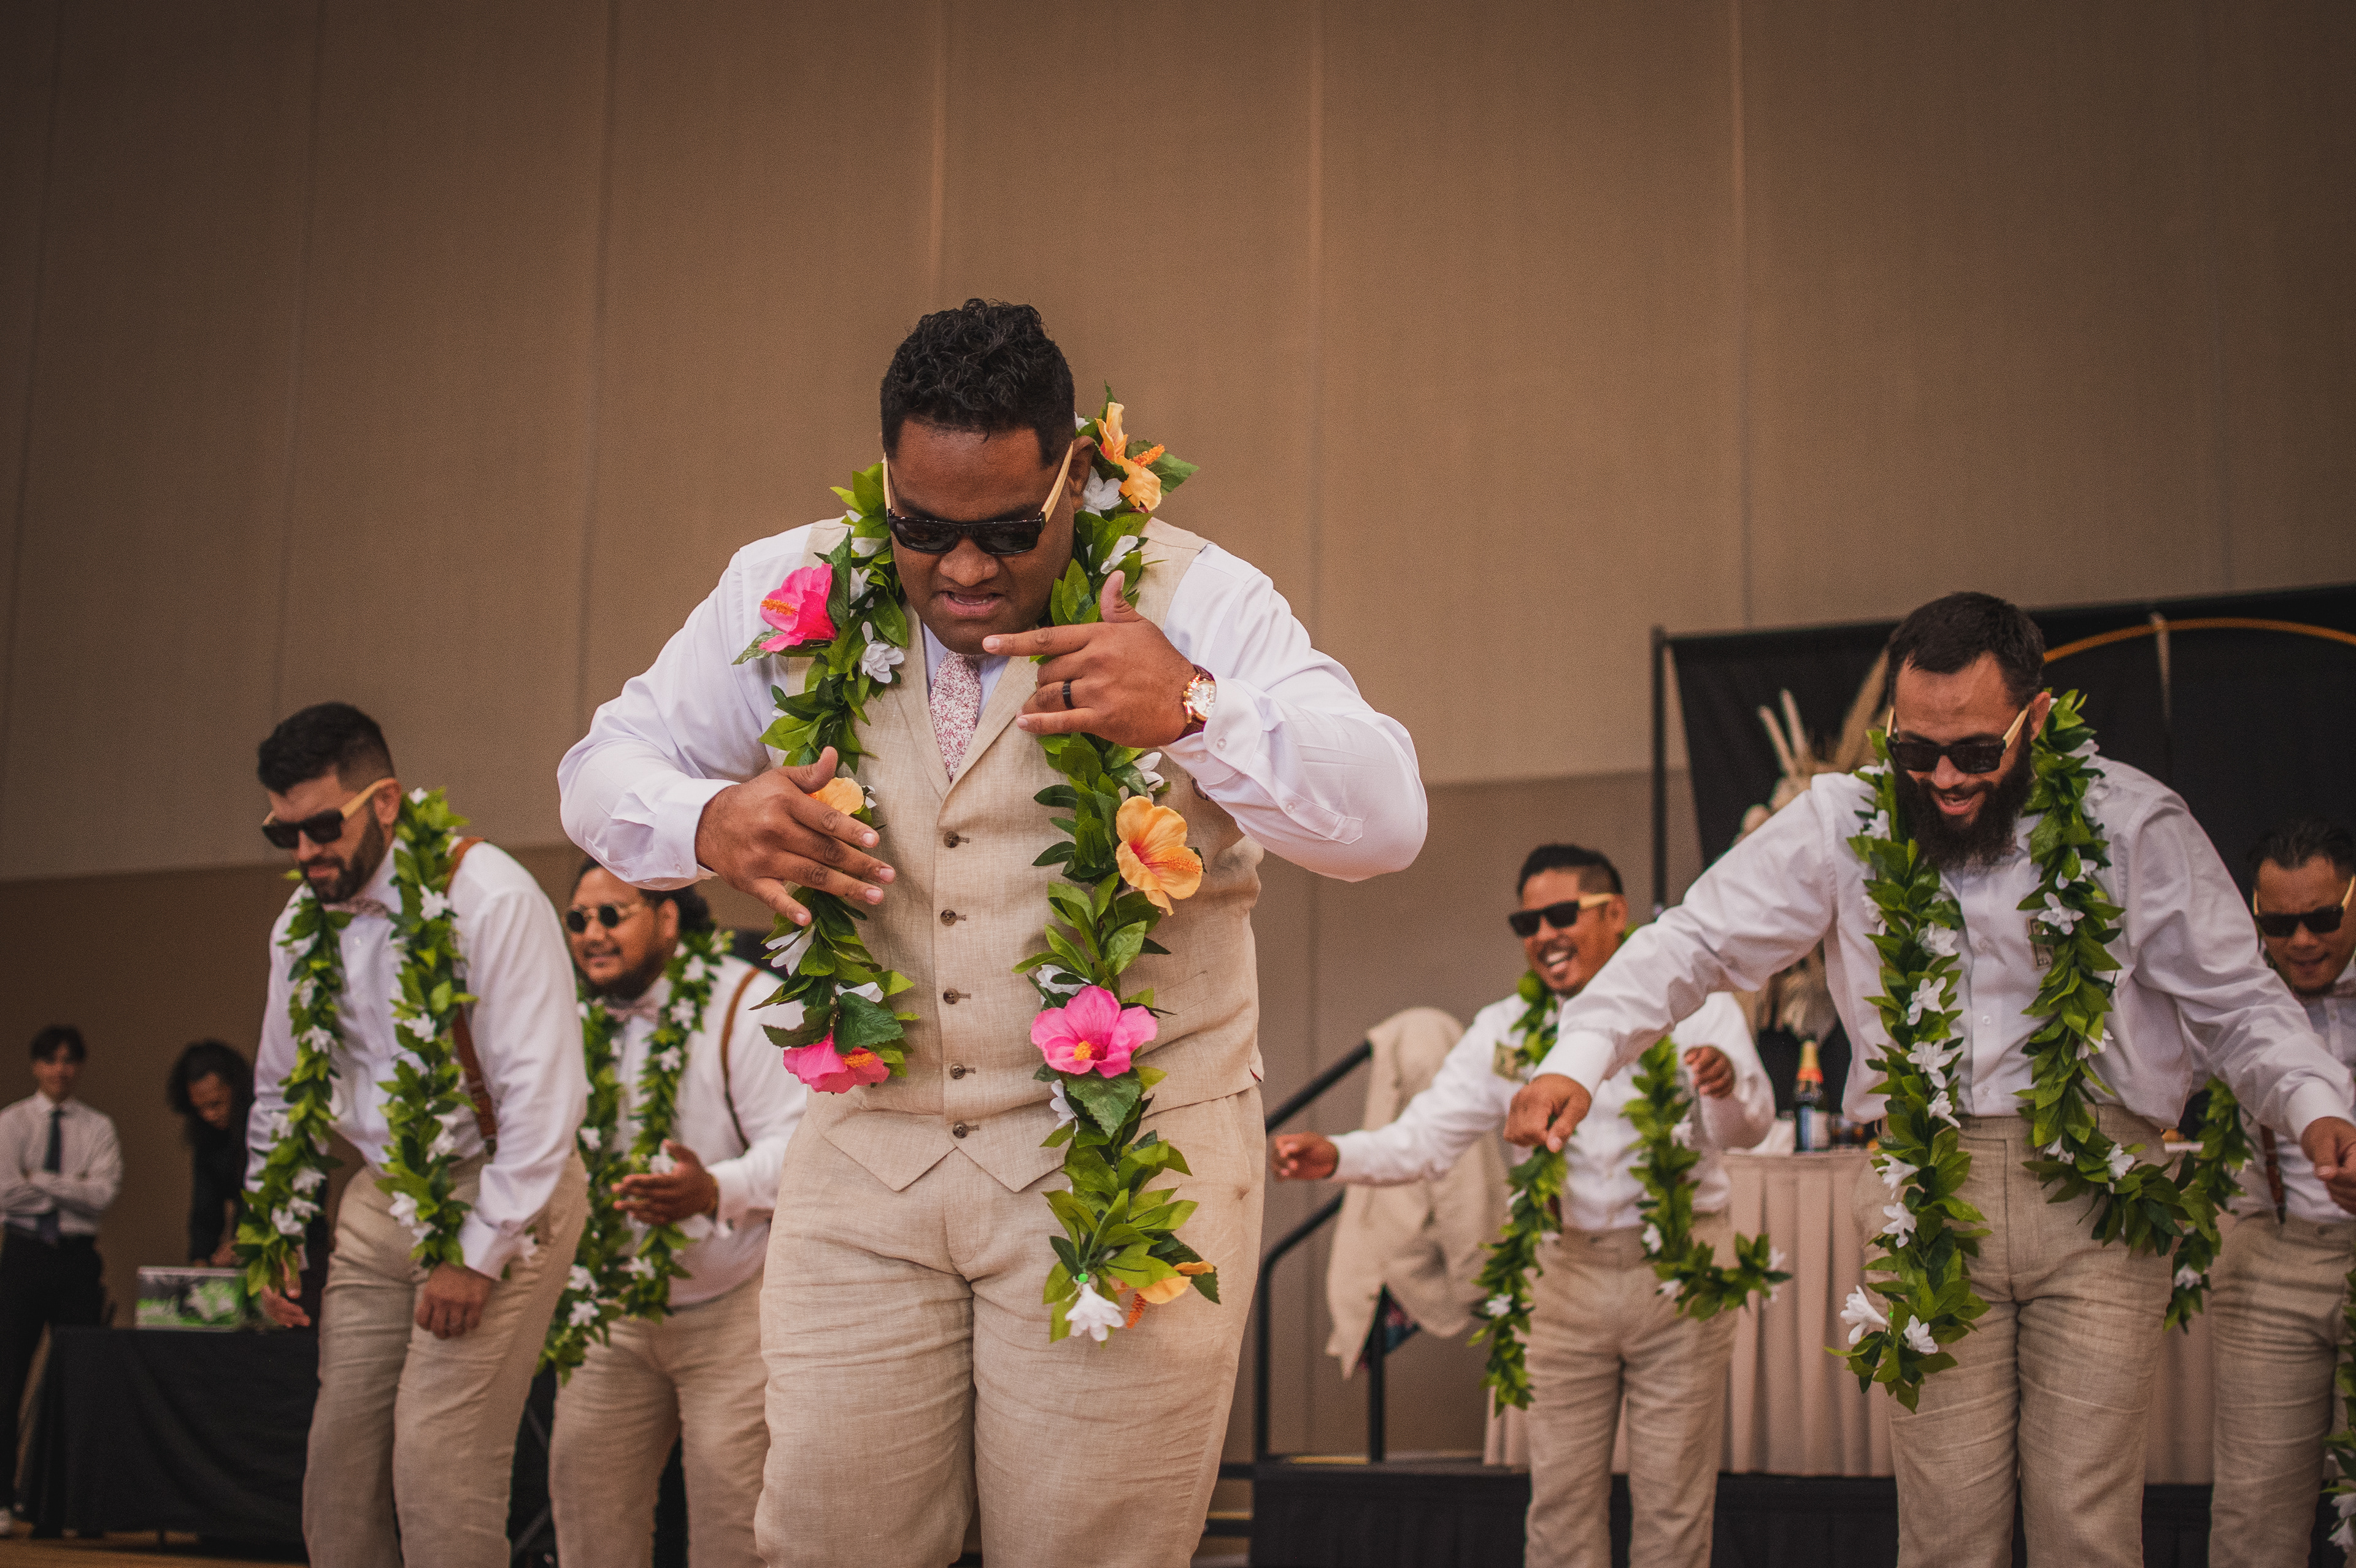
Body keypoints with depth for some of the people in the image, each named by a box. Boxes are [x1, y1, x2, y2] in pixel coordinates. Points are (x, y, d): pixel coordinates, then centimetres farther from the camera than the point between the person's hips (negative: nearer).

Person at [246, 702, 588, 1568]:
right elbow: (279, 1091, 19)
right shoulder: (302, 923, 5)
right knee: (340, 1453, 2)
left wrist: (480, 1255, -17)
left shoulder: (489, 898, -16)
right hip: (381, 1203, 6)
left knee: (438, 1461, -13)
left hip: (503, 1195, -6)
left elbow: (544, 1095, -18)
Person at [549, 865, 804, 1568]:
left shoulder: (744, 1003, -11)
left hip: (731, 1306, -6)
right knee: (583, 1472, 5)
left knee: (727, 1485, -8)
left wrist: (715, 1191, -34)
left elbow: (794, 1142, -18)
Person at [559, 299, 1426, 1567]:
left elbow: (1385, 818, -12)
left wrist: (1196, 712, -30)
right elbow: (604, 771, 12)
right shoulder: (785, 593, 5)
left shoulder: (1195, 603, -5)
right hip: (867, 1150, 3)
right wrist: (710, 825, -12)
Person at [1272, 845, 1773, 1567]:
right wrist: (1336, 1156, -24)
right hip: (1567, 1272, 3)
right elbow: (1424, 1138, -3)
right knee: (1560, 1494, 5)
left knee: (1672, 1496, 3)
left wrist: (1727, 1086, -42)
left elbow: (1748, 1128, -17)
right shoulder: (1506, 1031, 5)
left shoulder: (1695, 1006, -3)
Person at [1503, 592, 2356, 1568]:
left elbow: (2236, 1000, 7)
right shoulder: (1844, 822, 3)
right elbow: (1697, 940, 3)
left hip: (2096, 1198, 0)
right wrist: (1578, 1059, -10)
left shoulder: (2135, 822, 2)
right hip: (1929, 1201, 1)